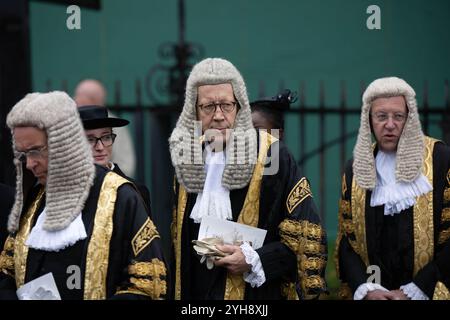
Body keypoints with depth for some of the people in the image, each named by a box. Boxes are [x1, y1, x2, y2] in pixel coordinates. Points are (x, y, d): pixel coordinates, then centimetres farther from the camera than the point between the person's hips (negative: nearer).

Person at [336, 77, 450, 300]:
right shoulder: (357, 168, 4)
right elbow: (346, 240, 4)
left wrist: (414, 291, -17)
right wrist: (366, 289, -12)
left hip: (428, 294, -3)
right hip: (372, 295, 3)